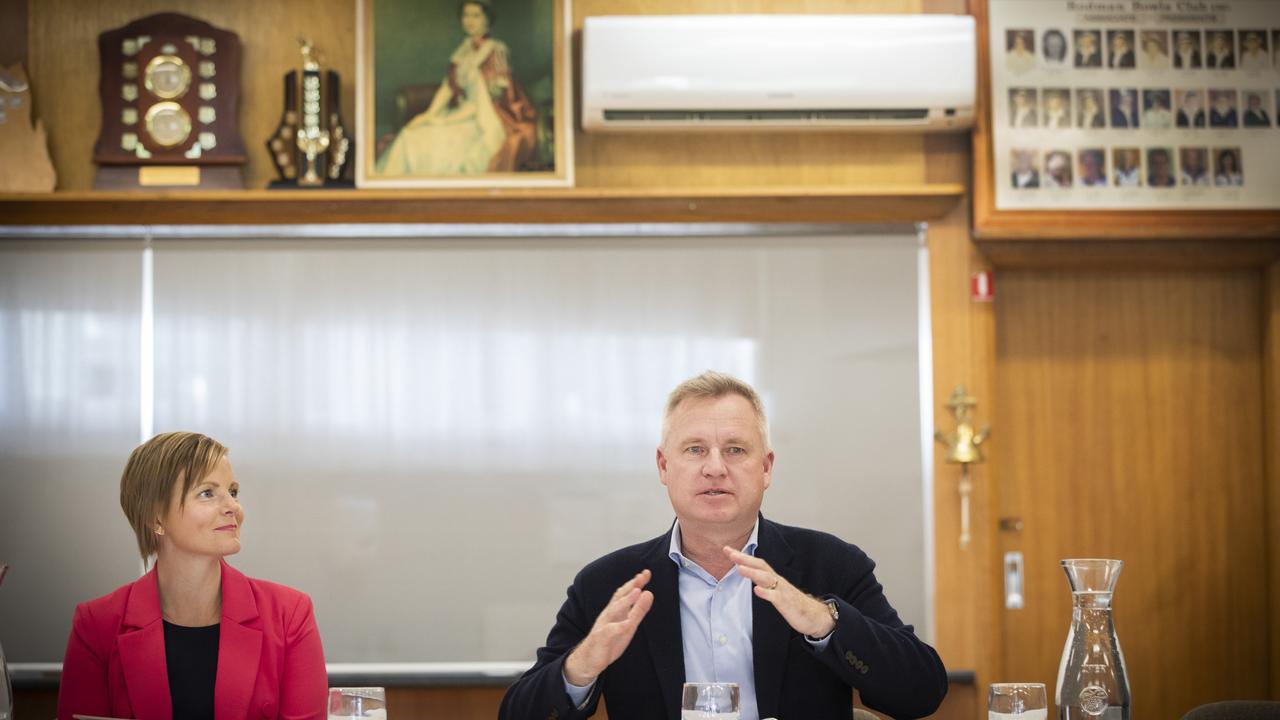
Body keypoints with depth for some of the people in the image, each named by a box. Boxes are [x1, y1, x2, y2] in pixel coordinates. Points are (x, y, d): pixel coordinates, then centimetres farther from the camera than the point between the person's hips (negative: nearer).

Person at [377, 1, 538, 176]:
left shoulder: (496, 52, -9)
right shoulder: (465, 49, 12)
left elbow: (488, 98, -13)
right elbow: (448, 86, 11)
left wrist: (445, 120, -16)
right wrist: (430, 114, -6)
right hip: (465, 114, 7)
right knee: (411, 136, -14)